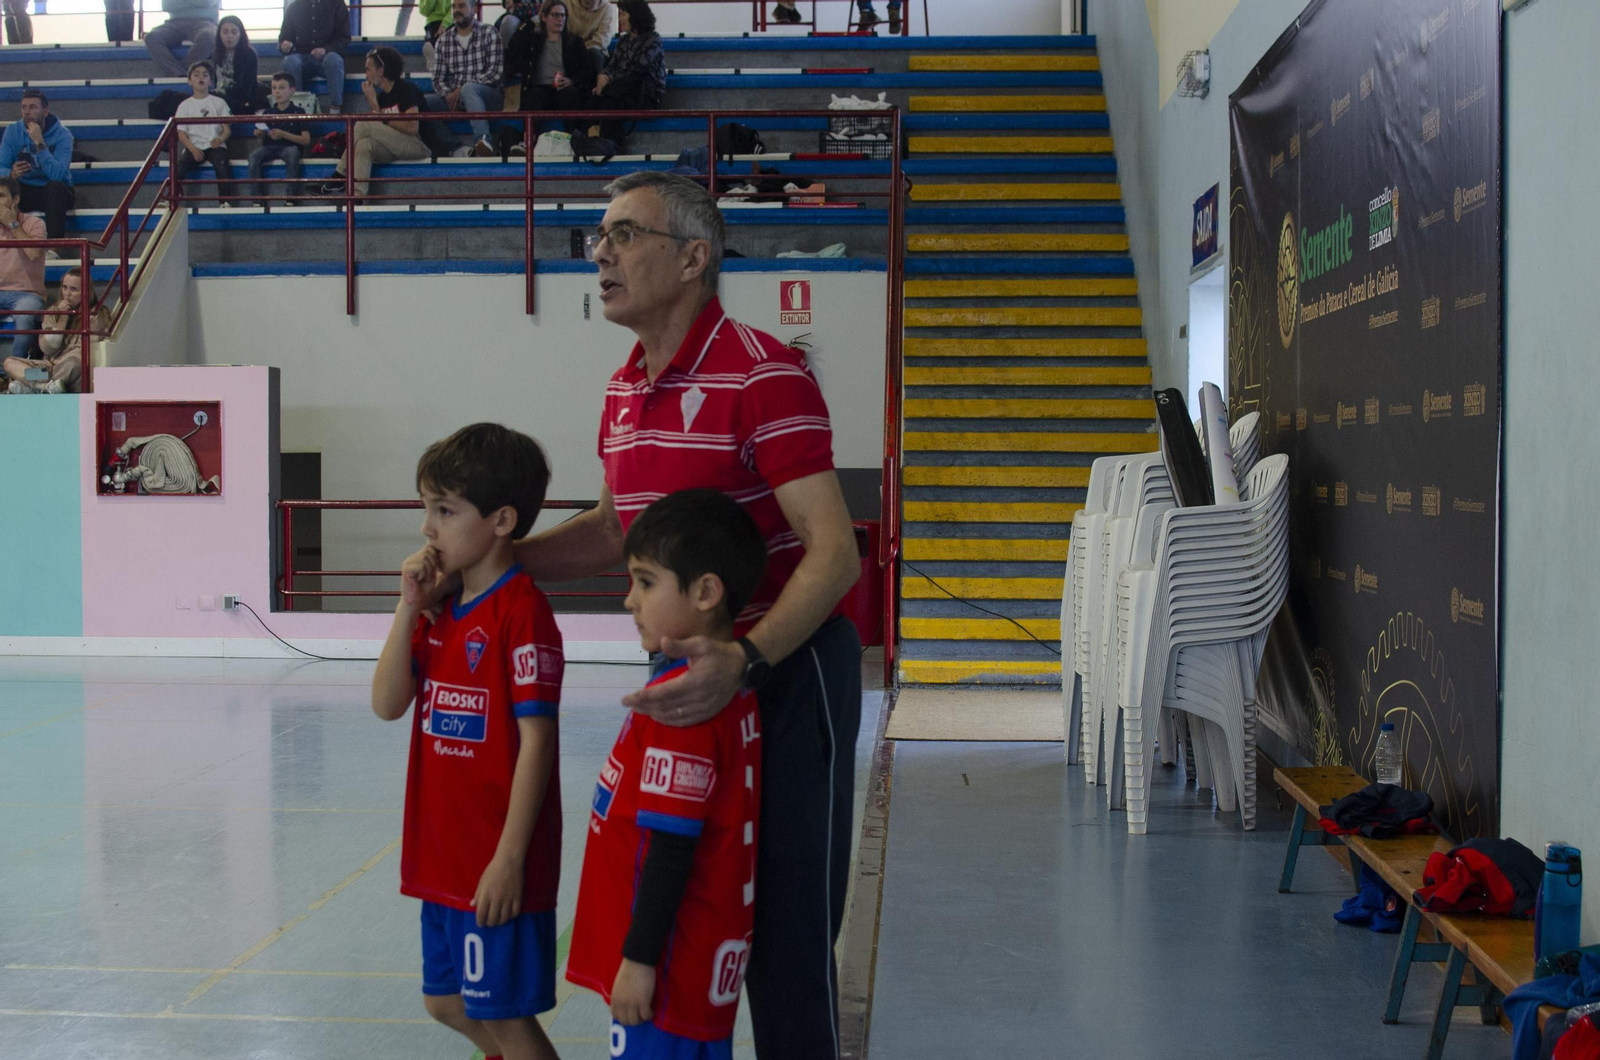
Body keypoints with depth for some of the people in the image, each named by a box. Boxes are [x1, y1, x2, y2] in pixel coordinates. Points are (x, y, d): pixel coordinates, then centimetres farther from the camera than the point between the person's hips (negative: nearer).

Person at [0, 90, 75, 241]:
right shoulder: (12, 131, -1)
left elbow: (56, 175, -25)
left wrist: (39, 143, -30)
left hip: (54, 193, -2)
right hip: (24, 191, 3)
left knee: (55, 187, -37)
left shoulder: (62, 135, -12)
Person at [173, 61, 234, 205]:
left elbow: (227, 128, 6)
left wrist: (221, 138, -19)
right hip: (194, 147, 1)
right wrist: (192, 149, -14)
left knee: (222, 165, -35)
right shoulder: (185, 105, 11)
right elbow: (181, 133, 5)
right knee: (177, 168, -28)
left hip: (215, 146, -1)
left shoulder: (219, 102, 11)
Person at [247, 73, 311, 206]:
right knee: (254, 155, -29)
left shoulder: (298, 112, 3)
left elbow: (306, 140, -4)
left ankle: (290, 199, -34)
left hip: (290, 146, -3)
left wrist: (283, 135, -15)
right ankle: (259, 198, -26)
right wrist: (259, 135, -7)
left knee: (292, 153, -39)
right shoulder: (267, 113, 14)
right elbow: (262, 140, 18)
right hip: (270, 148, 3)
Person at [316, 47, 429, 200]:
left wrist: (385, 120, -7)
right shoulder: (382, 96, 16)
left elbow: (412, 128, -18)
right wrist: (373, 102, 0)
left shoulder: (406, 89, -8)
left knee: (363, 125, -17)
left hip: (419, 145, -8)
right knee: (365, 145, -21)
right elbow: (380, 132, 5)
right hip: (395, 147, 8)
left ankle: (338, 180, -15)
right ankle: (357, 195, -33)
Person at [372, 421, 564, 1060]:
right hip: (441, 854, 8)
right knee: (445, 1001, 20)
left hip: (495, 865, -8)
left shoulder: (521, 610, -17)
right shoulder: (441, 608, 9)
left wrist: (509, 859, -20)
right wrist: (408, 606, -8)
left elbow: (537, 741, -19)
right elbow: (387, 705, 2)